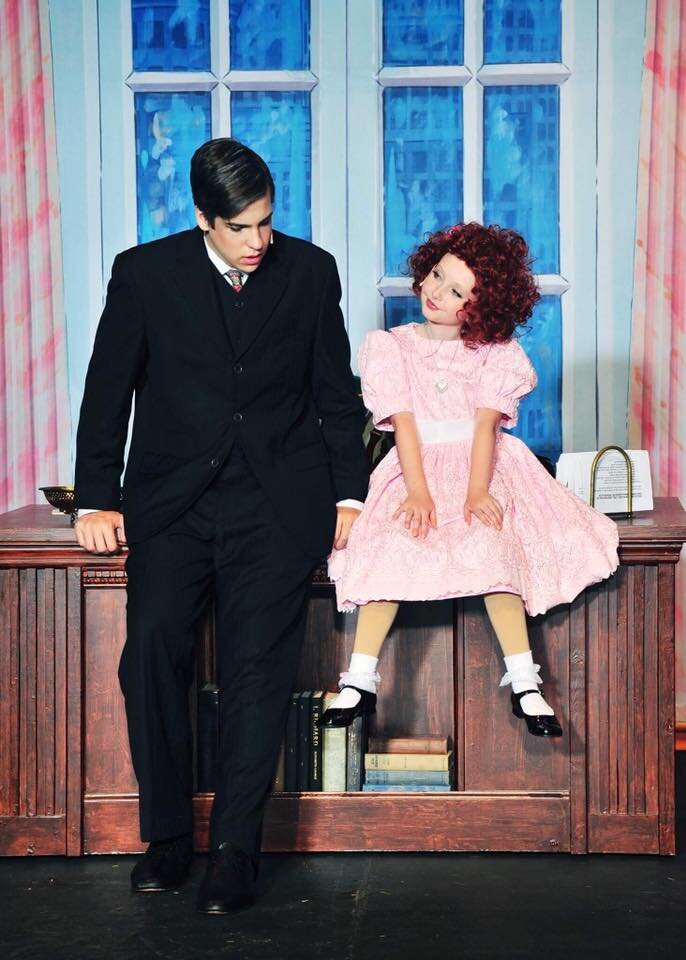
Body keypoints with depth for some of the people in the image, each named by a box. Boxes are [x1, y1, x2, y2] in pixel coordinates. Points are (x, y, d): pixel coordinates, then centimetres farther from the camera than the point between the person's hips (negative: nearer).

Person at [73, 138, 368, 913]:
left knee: (256, 660, -13)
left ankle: (235, 847, -6)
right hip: (171, 500, 0)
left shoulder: (310, 271, 8)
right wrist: (97, 499, 0)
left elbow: (336, 393, 13)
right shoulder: (145, 273, 4)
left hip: (278, 499, 0)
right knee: (152, 645, -16)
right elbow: (107, 391, 7)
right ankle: (167, 834, -3)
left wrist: (348, 493, 6)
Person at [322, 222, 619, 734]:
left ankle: (524, 684, -31)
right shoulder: (390, 347, 7)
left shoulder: (495, 352, 6)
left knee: (492, 543, -31)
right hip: (417, 466, 1)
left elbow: (486, 424, -8)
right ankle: (360, 682, -29)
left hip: (482, 465, 0)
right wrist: (418, 492, -20)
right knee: (392, 543, -30)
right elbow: (404, 423, -5)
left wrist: (477, 492, -24)